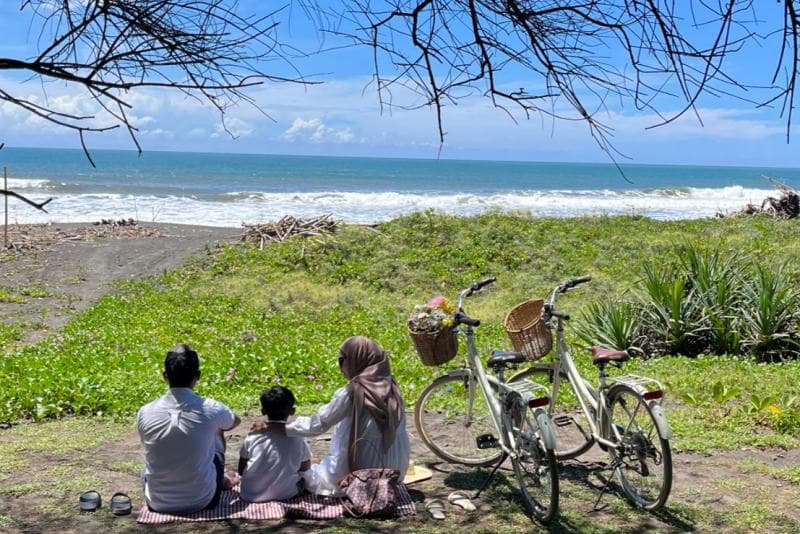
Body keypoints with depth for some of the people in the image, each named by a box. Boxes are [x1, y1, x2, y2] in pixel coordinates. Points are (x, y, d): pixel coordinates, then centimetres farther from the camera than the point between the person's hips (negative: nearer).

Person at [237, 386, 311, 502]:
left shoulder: (252, 437, -7)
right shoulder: (297, 438, -8)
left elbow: (241, 470, 2)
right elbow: (305, 467, 5)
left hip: (251, 495, 3)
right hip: (286, 494, -3)